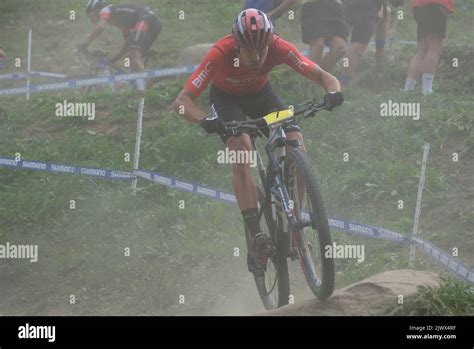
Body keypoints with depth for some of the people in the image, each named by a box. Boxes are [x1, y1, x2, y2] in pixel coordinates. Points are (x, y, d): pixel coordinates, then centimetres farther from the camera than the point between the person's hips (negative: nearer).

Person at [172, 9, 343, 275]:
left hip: (259, 93, 3)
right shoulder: (221, 53, -37)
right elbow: (182, 101, -37)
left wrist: (333, 93, -51)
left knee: (296, 143, -21)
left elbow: (324, 77, -28)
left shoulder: (279, 48, -32)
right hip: (226, 97, -2)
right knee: (241, 147, -30)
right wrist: (205, 121, -56)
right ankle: (256, 237, -30)